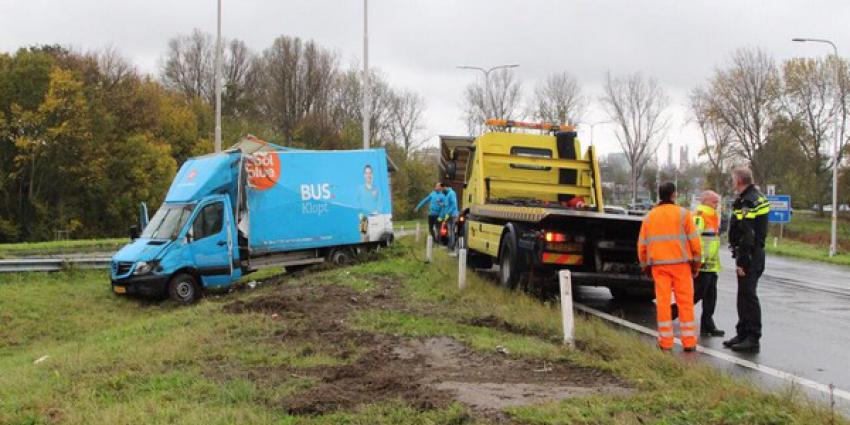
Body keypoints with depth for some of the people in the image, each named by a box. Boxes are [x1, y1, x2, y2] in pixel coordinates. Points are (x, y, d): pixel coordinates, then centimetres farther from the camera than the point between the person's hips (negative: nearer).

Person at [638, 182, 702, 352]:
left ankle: (665, 341, 3)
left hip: (658, 264, 2)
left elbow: (642, 244, 11)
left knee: (662, 301, 3)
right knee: (685, 302, 3)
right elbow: (694, 239, -3)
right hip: (681, 263, -2)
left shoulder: (649, 216, 10)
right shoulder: (683, 213, 0)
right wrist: (696, 262, 5)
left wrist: (645, 265, 20)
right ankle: (689, 341, 4)